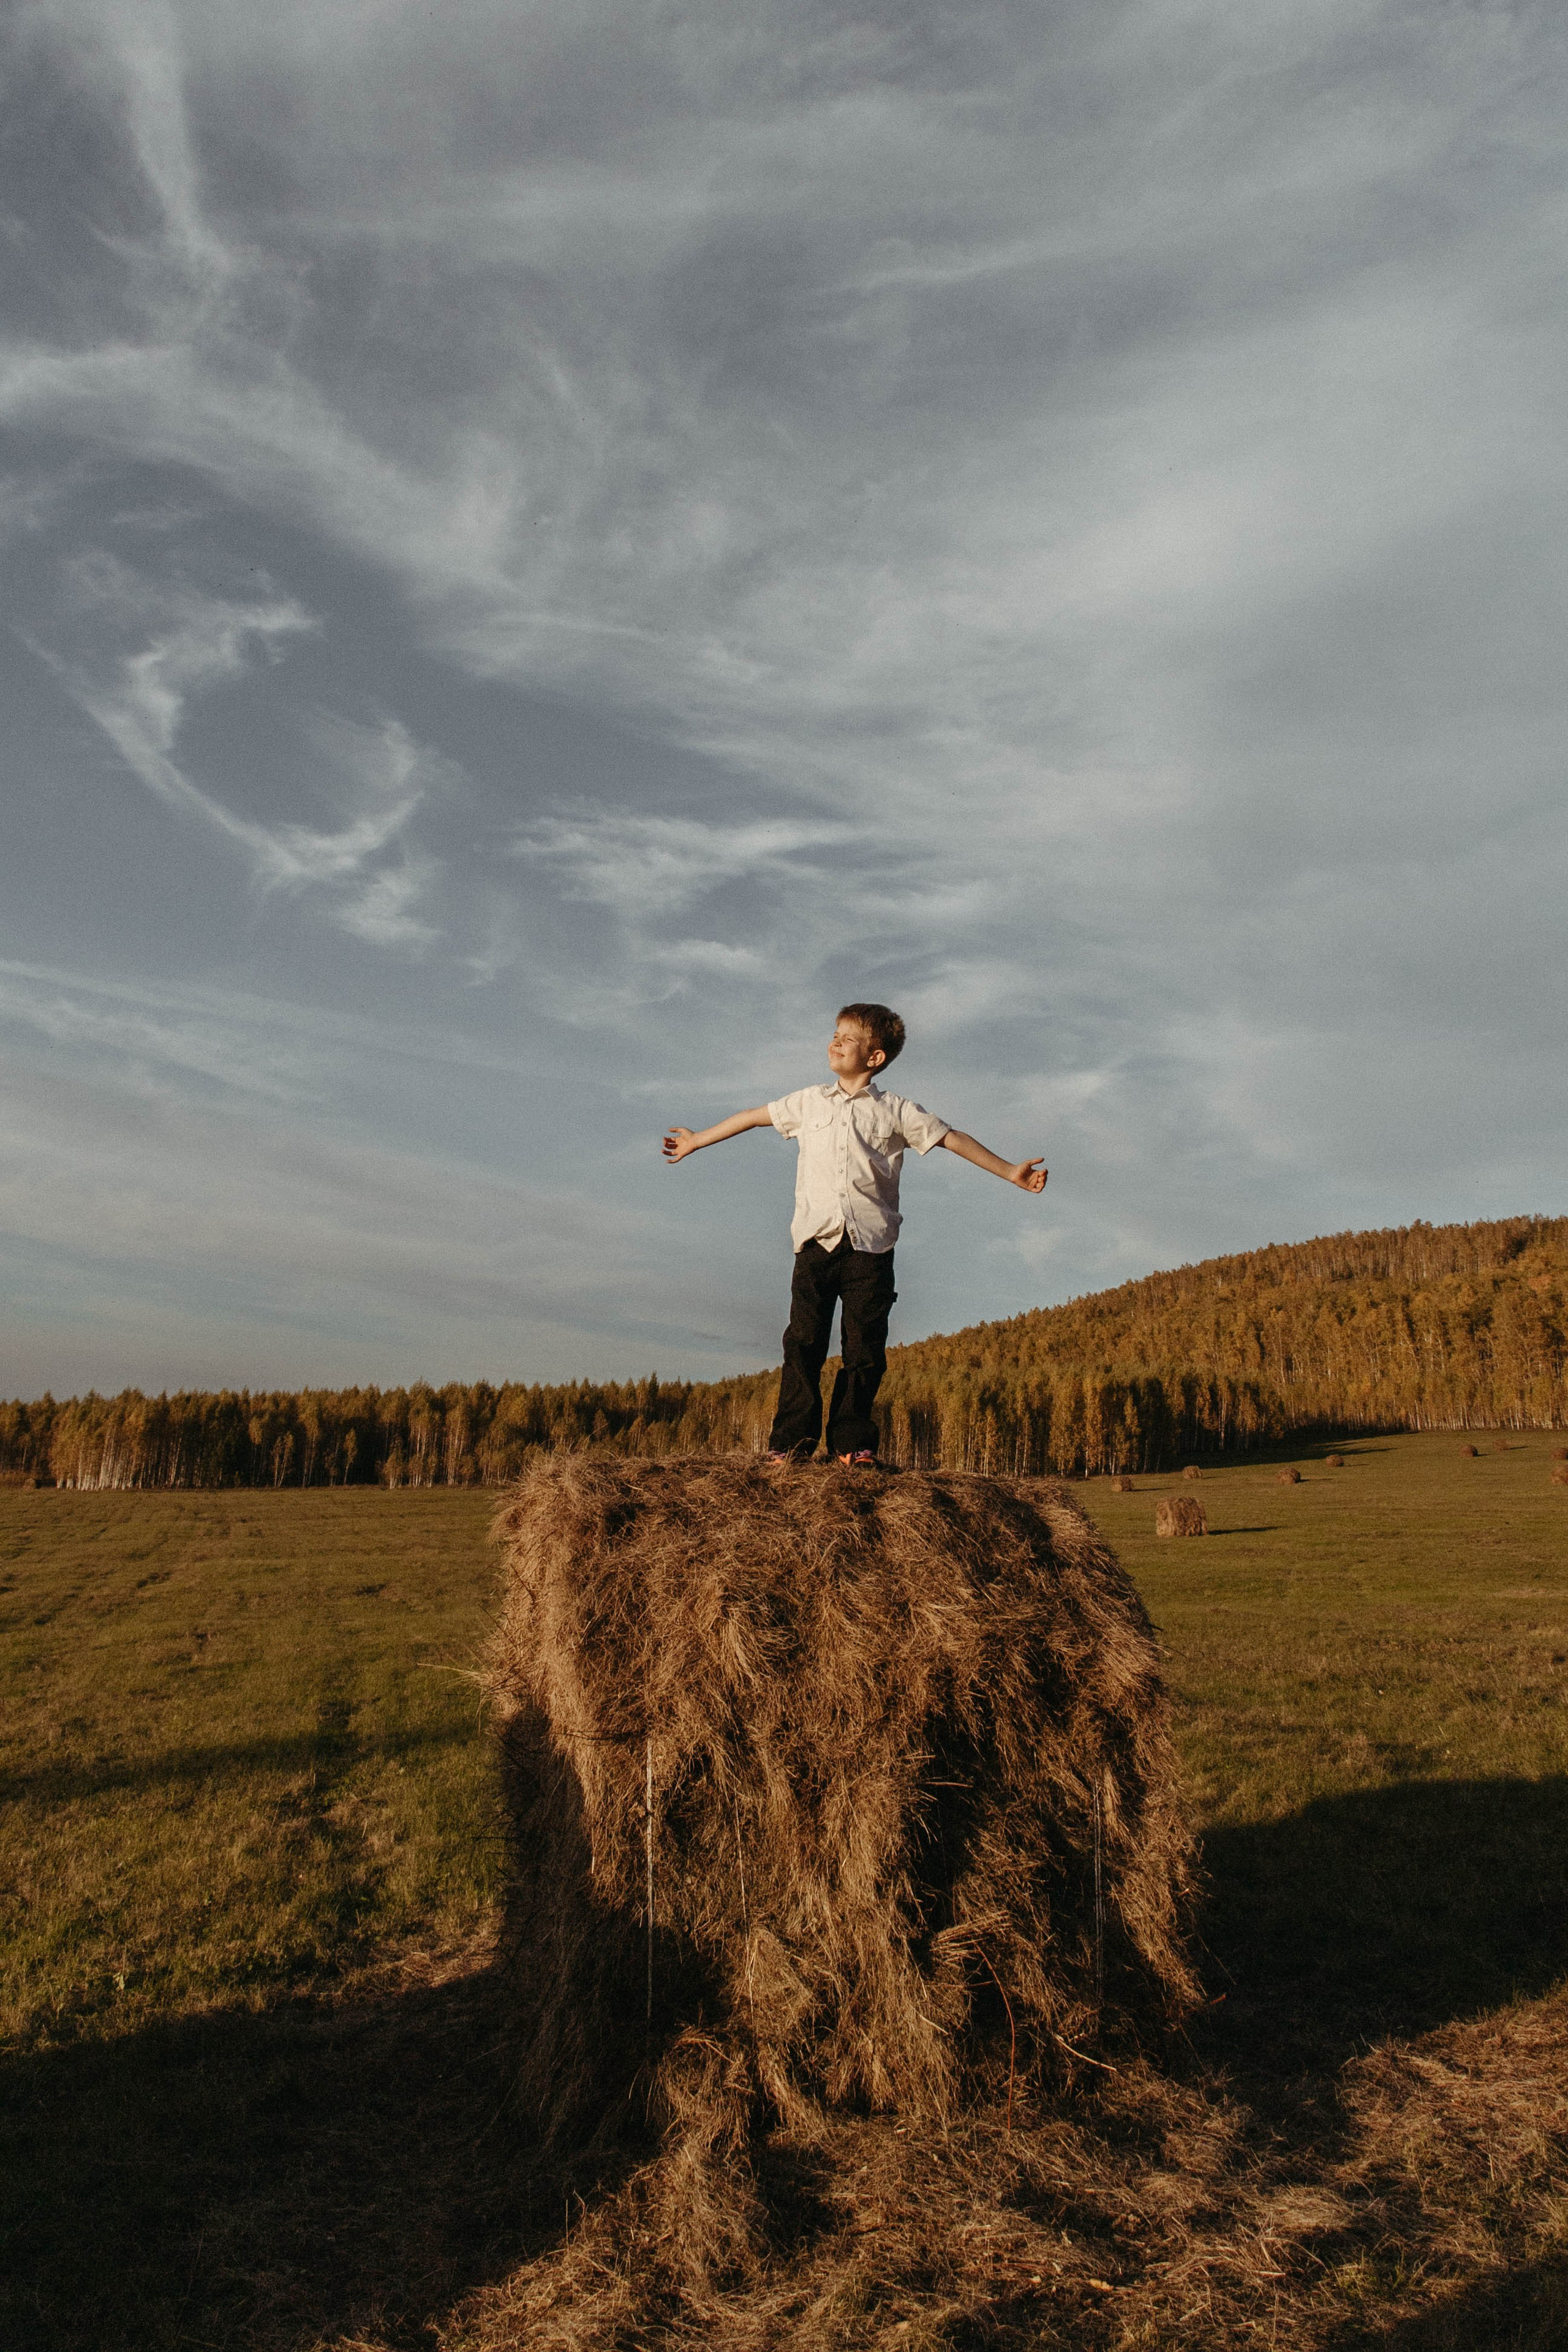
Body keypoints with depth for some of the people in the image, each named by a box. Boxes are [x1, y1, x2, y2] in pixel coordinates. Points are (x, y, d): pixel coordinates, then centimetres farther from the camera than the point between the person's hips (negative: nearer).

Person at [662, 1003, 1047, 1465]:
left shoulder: (897, 1111, 9)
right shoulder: (809, 1102, 16)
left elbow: (953, 1139, 10)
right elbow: (755, 1116, 25)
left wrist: (1009, 1171, 6)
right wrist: (696, 1141, 32)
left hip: (870, 1244, -1)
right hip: (817, 1240, 1)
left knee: (865, 1348, -3)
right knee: (804, 1342, -6)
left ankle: (853, 1442, 6)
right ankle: (793, 1439, -2)